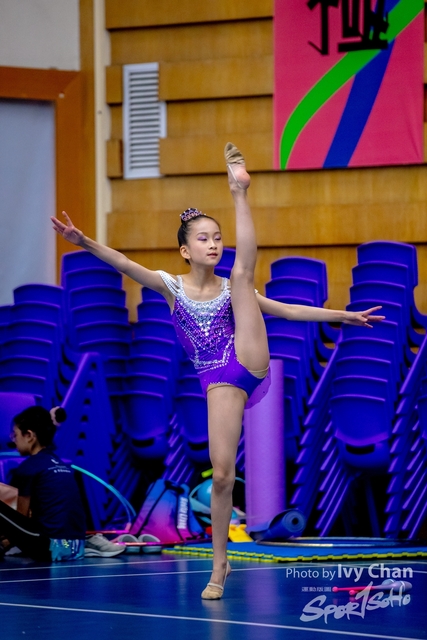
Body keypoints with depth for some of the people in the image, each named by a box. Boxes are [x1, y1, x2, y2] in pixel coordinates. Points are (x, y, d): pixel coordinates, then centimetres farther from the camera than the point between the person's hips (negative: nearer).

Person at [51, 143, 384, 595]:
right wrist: (85, 243, -25)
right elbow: (126, 265, -10)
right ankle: (219, 566, 5)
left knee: (244, 272, -3)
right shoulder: (172, 286, 5)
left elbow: (288, 310, 18)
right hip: (219, 382, -1)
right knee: (222, 474, -7)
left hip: (250, 365, 1)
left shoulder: (230, 289, 12)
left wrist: (345, 315, 17)